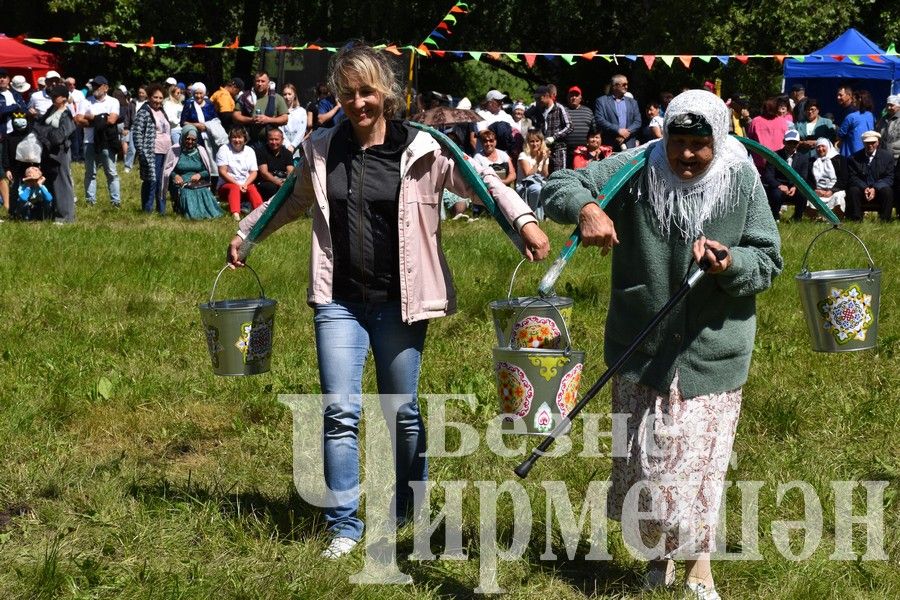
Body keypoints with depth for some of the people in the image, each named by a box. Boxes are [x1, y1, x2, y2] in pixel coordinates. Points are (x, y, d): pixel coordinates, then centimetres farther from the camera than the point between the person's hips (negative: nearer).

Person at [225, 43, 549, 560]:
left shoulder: (421, 151, -6)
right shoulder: (322, 152, 5)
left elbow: (482, 181, -8)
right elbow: (294, 201, 23)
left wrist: (524, 219, -24)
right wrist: (245, 233, 28)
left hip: (399, 303, -2)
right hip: (340, 300, 2)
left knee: (403, 412, 10)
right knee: (341, 411, -5)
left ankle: (410, 516, 29)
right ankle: (345, 526, 3)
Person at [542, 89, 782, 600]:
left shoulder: (742, 183, -6)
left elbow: (768, 262, -1)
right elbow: (558, 186, -9)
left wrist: (729, 264, -23)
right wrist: (586, 208, -32)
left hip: (713, 348, -1)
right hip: (642, 345, 1)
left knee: (704, 456, 2)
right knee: (644, 454, 11)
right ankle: (658, 549, 33)